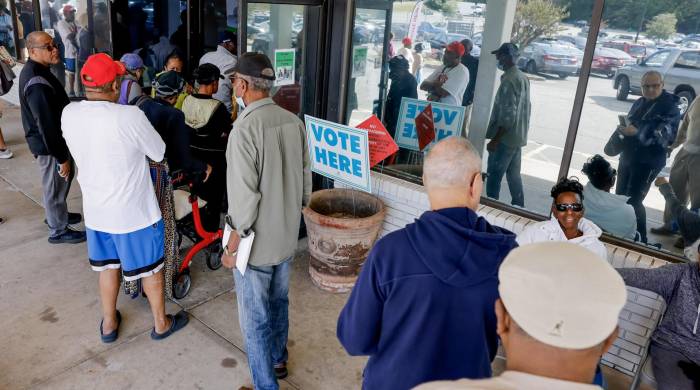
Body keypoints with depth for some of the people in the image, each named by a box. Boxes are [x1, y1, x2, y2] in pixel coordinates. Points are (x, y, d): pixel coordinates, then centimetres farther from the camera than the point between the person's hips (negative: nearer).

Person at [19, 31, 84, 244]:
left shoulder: (35, 70, 4)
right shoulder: (37, 84, -29)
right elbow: (46, 125, -27)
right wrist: (61, 157, -21)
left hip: (54, 139, 10)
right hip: (48, 145, -10)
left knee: (64, 178, 26)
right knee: (56, 185, 6)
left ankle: (56, 214, 46)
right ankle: (58, 230, 23)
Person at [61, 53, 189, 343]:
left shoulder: (68, 114, -8)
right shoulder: (129, 116, -25)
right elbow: (159, 153, -11)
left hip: (95, 211, 5)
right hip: (134, 212, -5)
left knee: (107, 265, 24)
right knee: (150, 267, 15)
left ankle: (109, 324, 40)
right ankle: (161, 324, 32)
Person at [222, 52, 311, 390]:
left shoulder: (246, 127, -23)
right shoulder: (293, 121, -2)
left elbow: (244, 195, -23)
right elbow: (305, 177, 6)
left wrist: (233, 245, -12)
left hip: (256, 241, -7)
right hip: (287, 235, 7)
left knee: (255, 318, 10)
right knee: (278, 302, 26)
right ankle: (278, 359, 46)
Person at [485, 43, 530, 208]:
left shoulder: (509, 80, -18)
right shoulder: (523, 77, 11)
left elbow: (508, 115, -23)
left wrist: (495, 139, -20)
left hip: (505, 137, -9)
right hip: (518, 136, 9)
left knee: (494, 175, -2)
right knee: (514, 173, 16)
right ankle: (518, 207, 24)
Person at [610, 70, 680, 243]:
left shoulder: (670, 107, -11)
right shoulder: (639, 103, 9)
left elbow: (664, 136, -26)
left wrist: (637, 132, -39)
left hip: (648, 162, -7)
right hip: (627, 156, 7)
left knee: (633, 201, -9)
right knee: (620, 196, 12)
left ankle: (640, 239, 6)